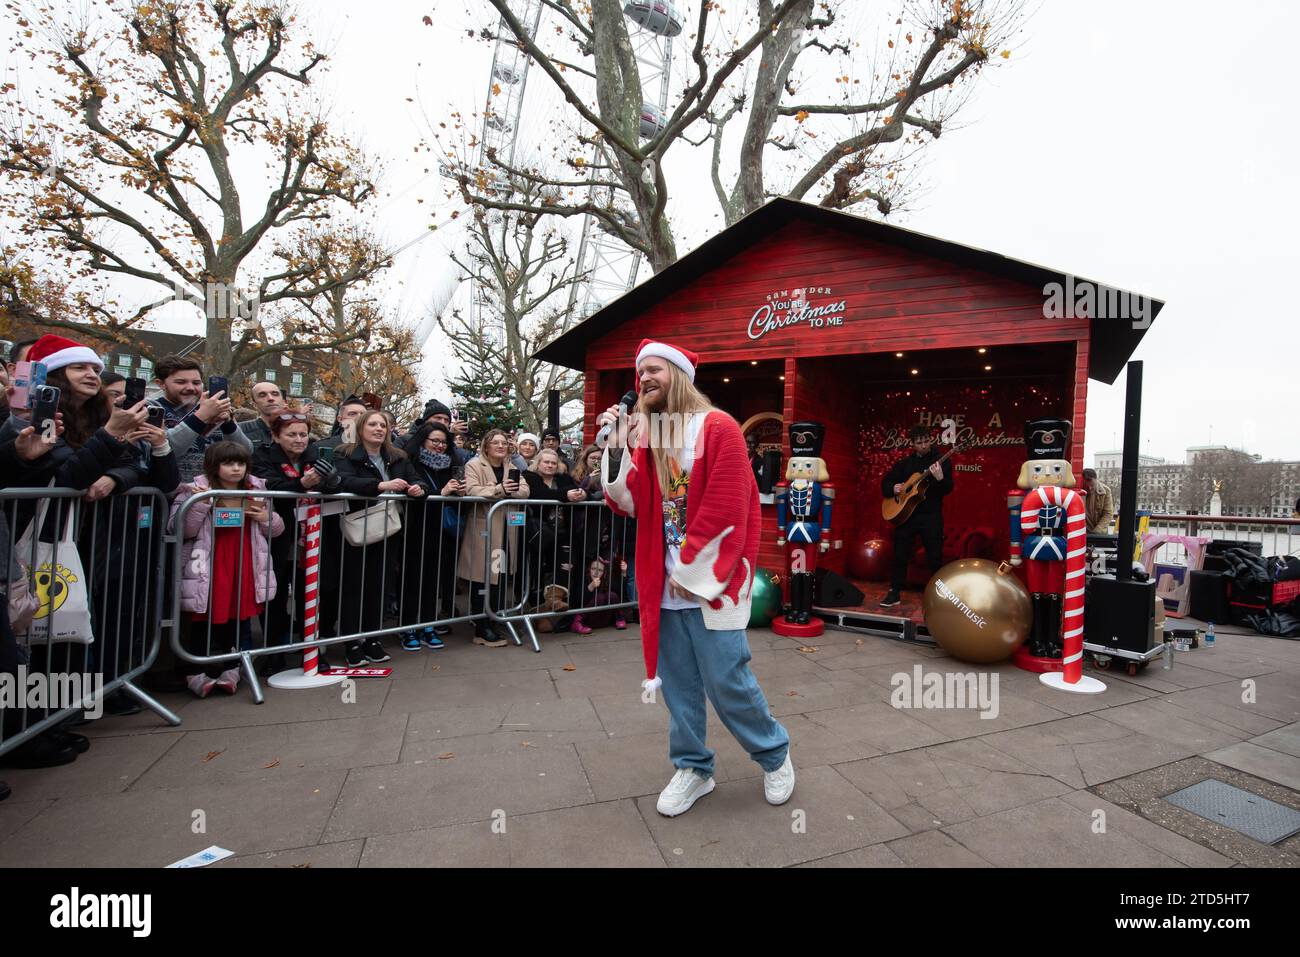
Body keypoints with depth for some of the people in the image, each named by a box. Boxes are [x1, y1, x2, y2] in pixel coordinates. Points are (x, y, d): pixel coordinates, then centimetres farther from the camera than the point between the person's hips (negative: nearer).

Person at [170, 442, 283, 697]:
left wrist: (267, 519, -6)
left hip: (245, 568, 4)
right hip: (210, 569, -3)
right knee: (206, 620, 6)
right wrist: (200, 504, -23)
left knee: (241, 618, 11)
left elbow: (277, 529, 15)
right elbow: (181, 530, -12)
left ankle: (232, 669, 25)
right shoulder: (198, 490, -6)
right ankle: (197, 672, 23)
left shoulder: (256, 491, 6)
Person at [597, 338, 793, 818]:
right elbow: (628, 504, 3)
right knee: (678, 684, 12)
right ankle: (692, 768, 31)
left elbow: (725, 510, -14)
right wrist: (615, 446, -8)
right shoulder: (641, 434, 10)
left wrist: (690, 572, -12)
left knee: (727, 682, 0)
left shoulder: (717, 428, -8)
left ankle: (775, 754, 27)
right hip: (664, 584, 6)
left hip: (710, 582, -5)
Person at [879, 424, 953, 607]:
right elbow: (885, 481, 16)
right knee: (900, 555, 6)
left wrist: (940, 478, -30)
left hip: (931, 516, -3)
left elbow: (948, 489, -9)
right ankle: (894, 593, 15)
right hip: (904, 513, 3)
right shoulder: (905, 463, 10)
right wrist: (893, 488, -6)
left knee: (935, 557, 2)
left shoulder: (941, 461, 0)